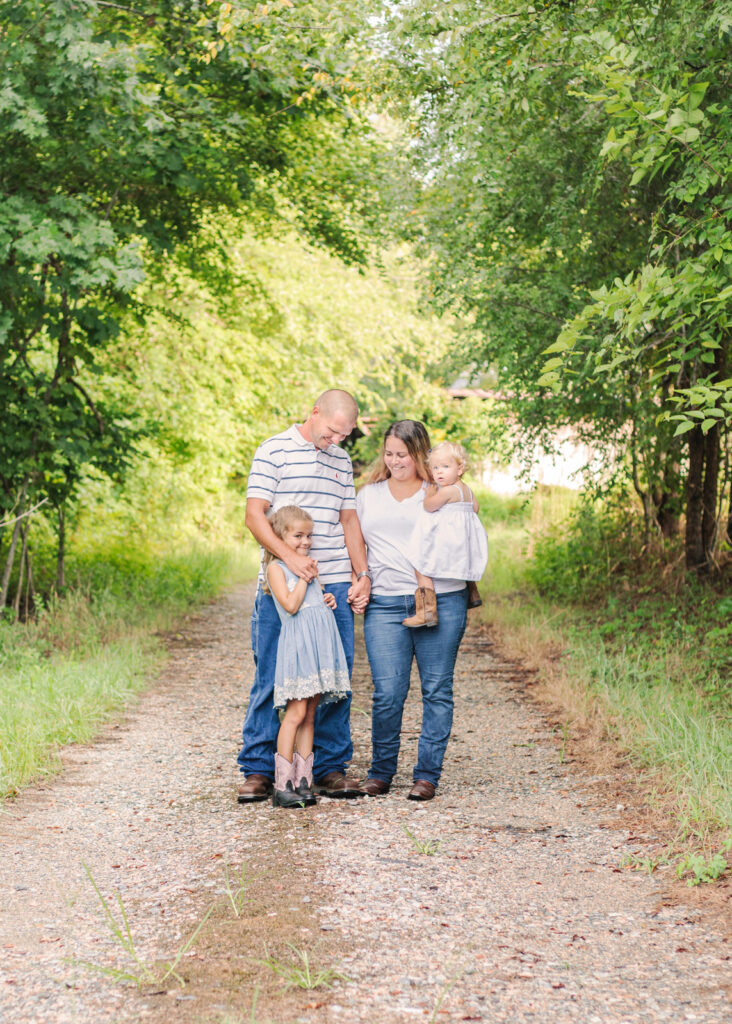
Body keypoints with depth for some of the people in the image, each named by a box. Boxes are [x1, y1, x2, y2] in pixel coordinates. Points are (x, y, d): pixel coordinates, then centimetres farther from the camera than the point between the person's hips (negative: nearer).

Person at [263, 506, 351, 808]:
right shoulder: (276, 567, -4)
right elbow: (291, 605, -15)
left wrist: (328, 601, 10)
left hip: (320, 644, 8)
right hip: (297, 644, -8)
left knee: (309, 715, 7)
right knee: (296, 712, -12)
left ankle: (303, 781, 9)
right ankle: (282, 785, -9)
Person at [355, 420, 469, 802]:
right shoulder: (368, 495, 18)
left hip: (441, 600, -1)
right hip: (385, 603, 1)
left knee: (436, 690, 0)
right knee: (387, 693, -6)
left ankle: (427, 774, 9)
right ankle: (380, 772, 10)